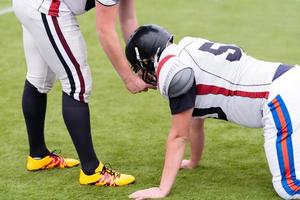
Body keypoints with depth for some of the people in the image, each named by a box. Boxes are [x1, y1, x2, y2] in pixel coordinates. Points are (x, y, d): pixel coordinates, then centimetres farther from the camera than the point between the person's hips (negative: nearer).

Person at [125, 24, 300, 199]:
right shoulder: (186, 53, 18)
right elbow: (196, 124, 30)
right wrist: (193, 162, 43)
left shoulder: (173, 67, -9)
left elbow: (178, 136, -4)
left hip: (282, 98, -9)